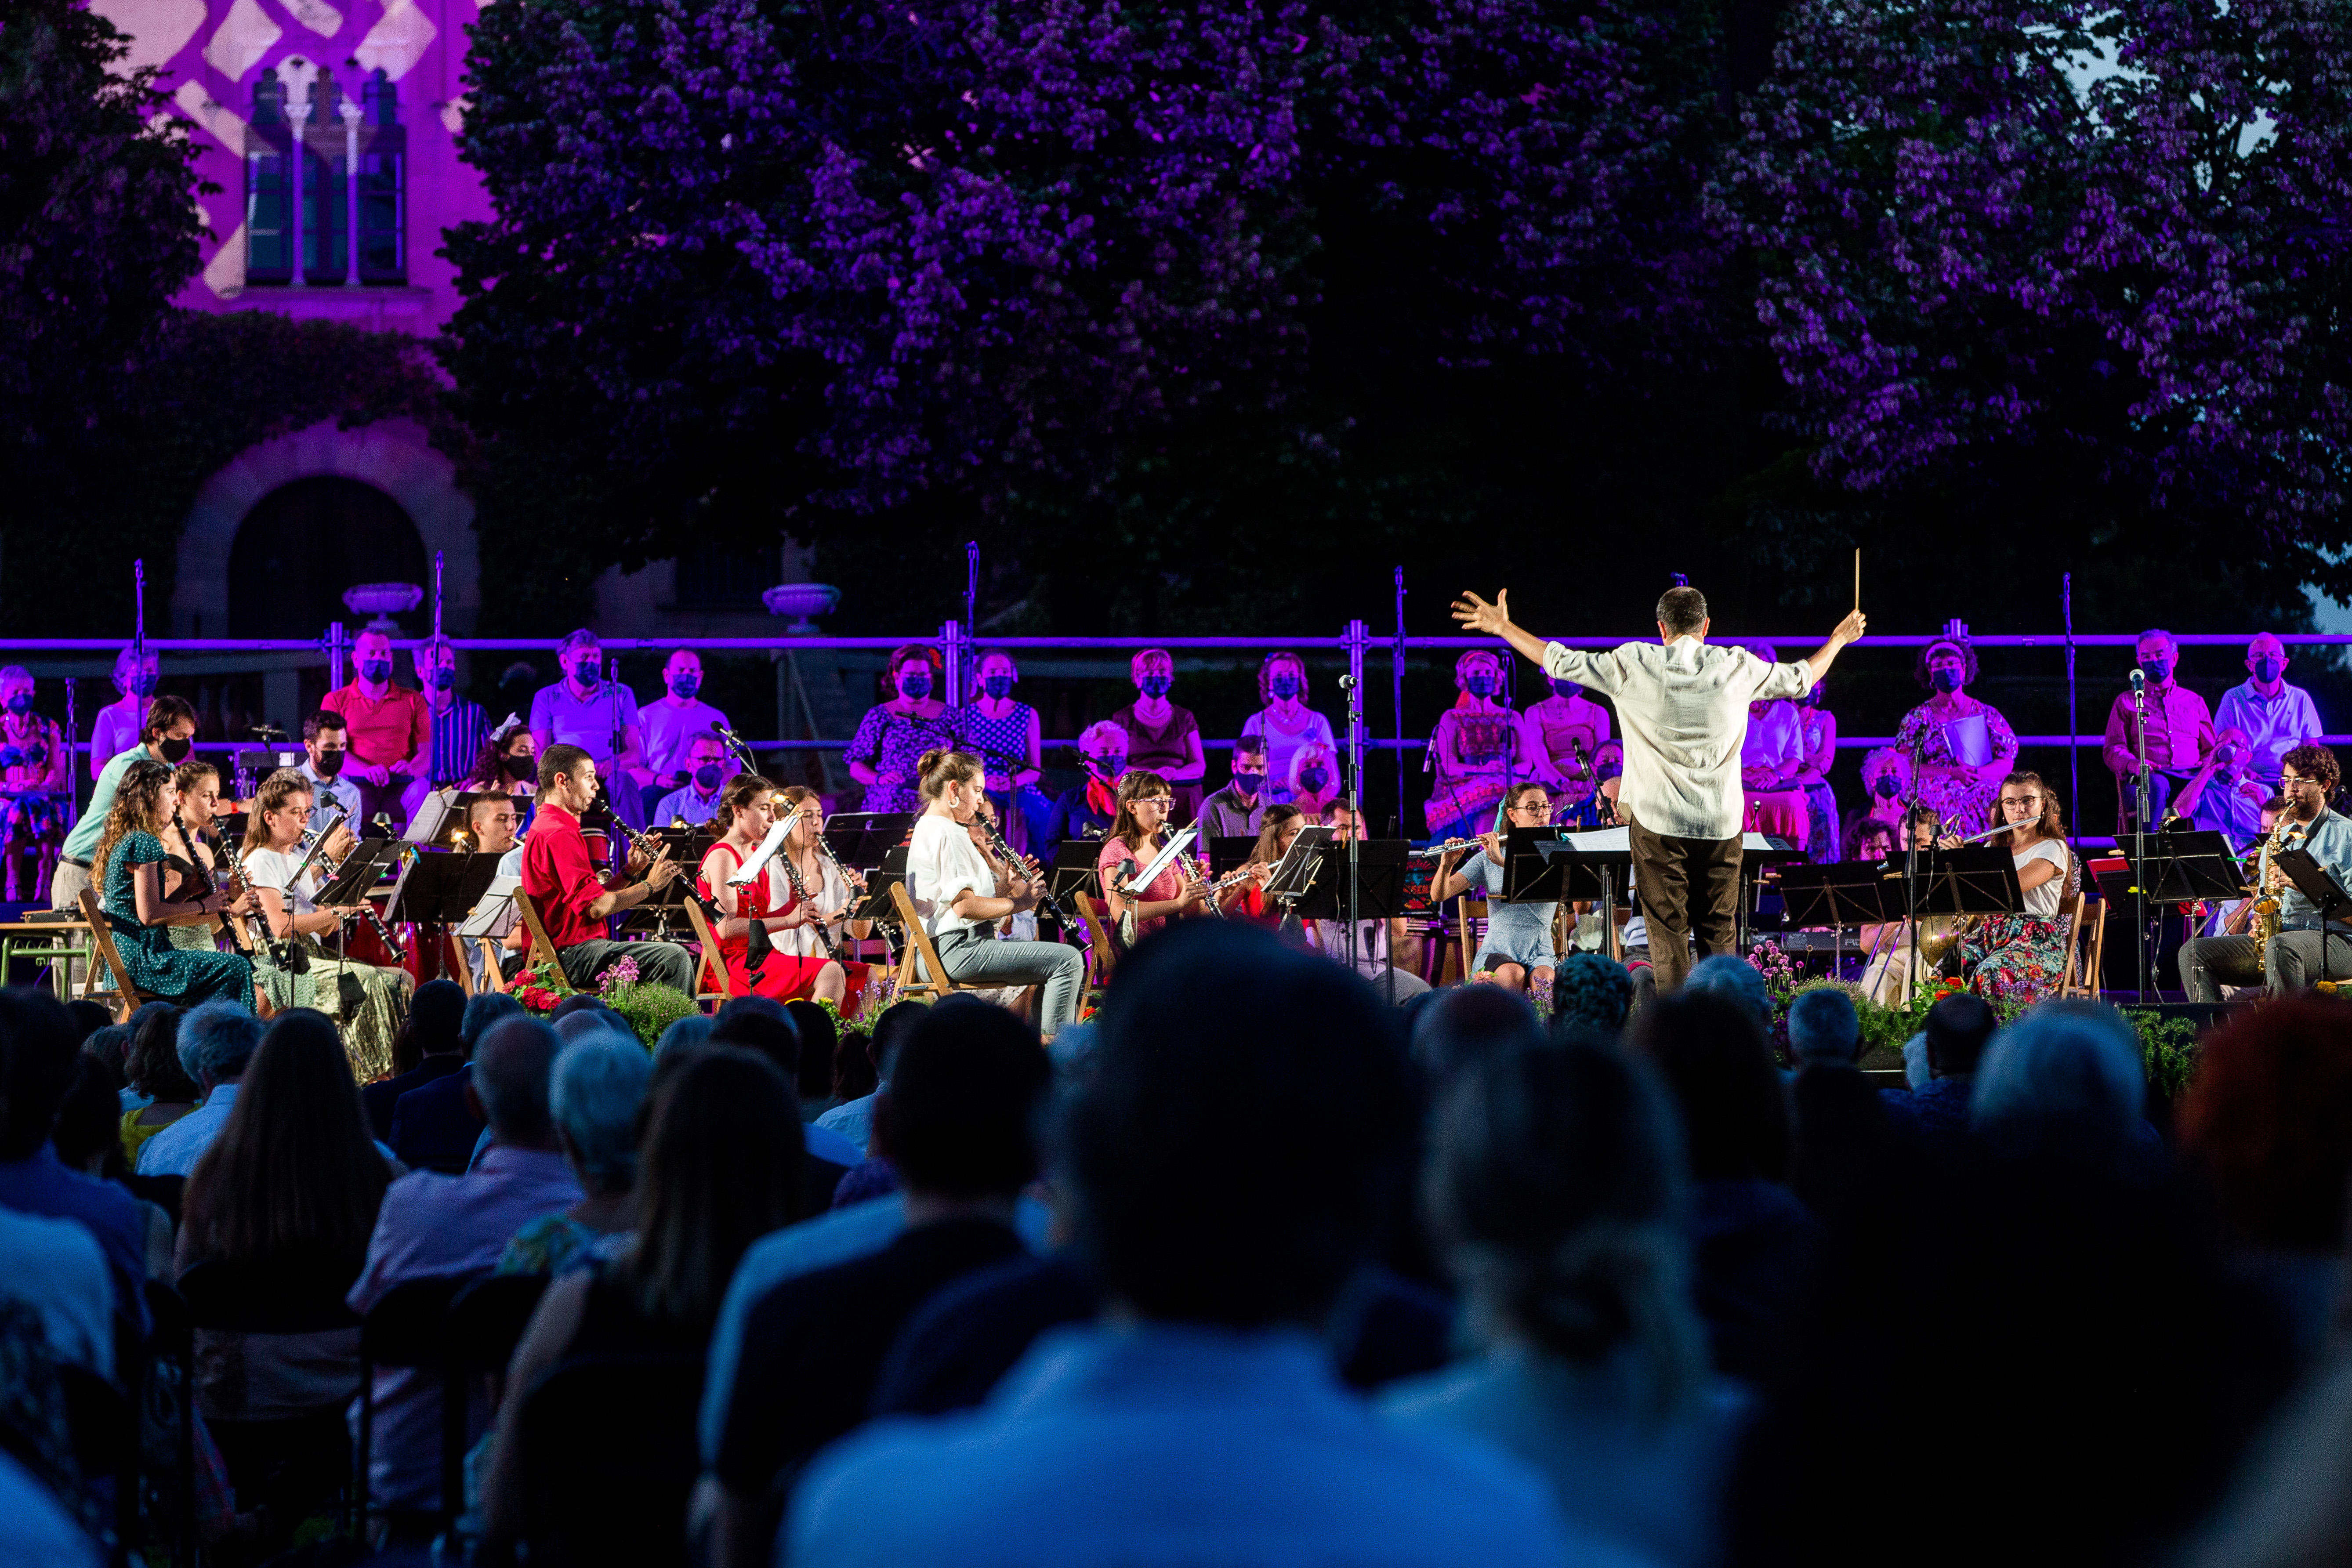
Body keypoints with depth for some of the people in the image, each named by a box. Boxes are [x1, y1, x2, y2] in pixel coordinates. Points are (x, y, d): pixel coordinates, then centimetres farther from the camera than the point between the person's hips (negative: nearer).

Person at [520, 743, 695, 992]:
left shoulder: (546, 827, 20)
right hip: (572, 956, -11)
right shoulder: (559, 835, -15)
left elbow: (589, 895, 19)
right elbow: (596, 906, -21)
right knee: (675, 958, -23)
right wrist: (650, 885, -9)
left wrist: (630, 872, 6)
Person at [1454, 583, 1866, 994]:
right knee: (1718, 933, 8)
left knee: (1667, 932, 0)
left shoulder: (1633, 665, -5)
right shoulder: (1738, 667, 0)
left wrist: (1503, 628, 16)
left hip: (1658, 822, -2)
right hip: (1721, 822, 2)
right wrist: (1839, 639, 35)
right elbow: (1800, 679, 16)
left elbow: (1562, 663, 3)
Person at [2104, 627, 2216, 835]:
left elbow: (2211, 750, 24)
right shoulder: (2126, 702, 21)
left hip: (2191, 779, 2)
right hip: (2143, 782, -2)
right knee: (2156, 784, -41)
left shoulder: (2194, 702, 28)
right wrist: (2134, 765, -14)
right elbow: (2112, 750, 10)